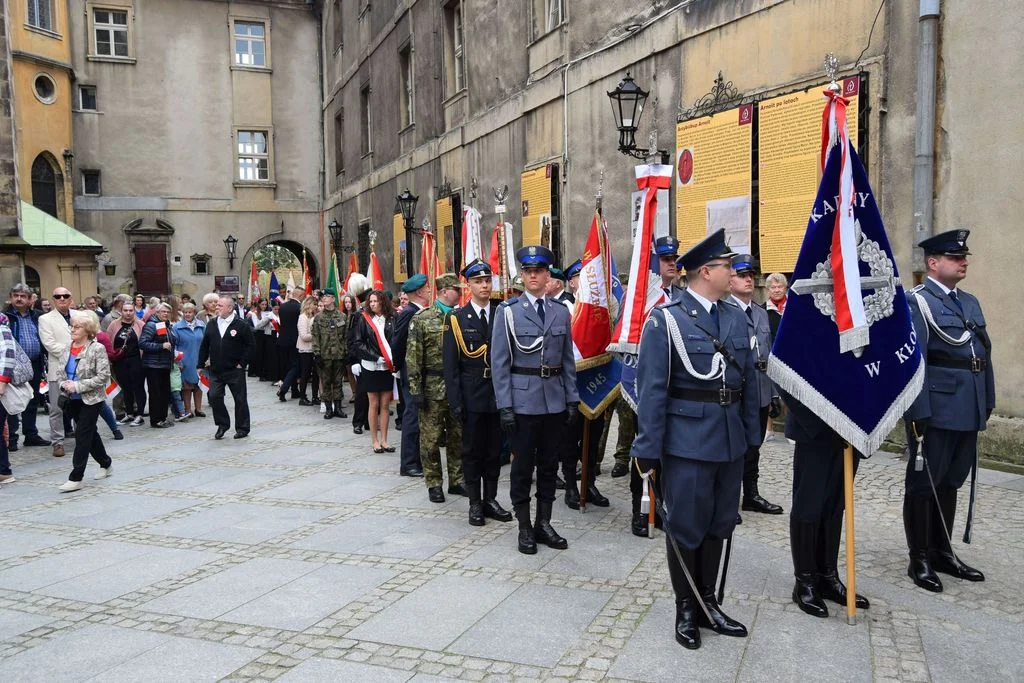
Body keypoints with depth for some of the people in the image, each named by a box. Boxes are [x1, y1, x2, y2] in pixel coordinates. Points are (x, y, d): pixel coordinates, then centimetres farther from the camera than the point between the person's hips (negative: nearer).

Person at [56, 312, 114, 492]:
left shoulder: (97, 348, -14)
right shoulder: (67, 347, 4)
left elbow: (103, 377, -18)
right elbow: (59, 371, 10)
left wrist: (77, 386, -21)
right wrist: (64, 384, -10)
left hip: (91, 399, -6)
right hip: (73, 399, 6)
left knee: (82, 435, -7)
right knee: (90, 433, 17)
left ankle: (75, 478, -4)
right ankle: (106, 463, 35)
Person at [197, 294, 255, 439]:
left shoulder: (242, 325, -8)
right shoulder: (211, 325, 7)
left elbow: (251, 346, -7)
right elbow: (204, 346, 13)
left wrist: (242, 363, -9)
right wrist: (201, 364, 10)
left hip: (235, 371, -4)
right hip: (215, 370, 4)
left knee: (240, 399, 4)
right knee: (214, 396, -4)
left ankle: (242, 428, 16)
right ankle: (222, 424, 15)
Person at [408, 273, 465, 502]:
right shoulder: (422, 318, -4)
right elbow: (414, 357, -6)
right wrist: (415, 389, -11)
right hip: (433, 388, -4)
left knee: (458, 436, 11)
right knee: (431, 438, 4)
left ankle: (456, 480, 23)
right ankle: (434, 484, 16)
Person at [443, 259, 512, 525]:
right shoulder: (457, 319, -1)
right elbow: (450, 364, -4)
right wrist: (455, 401, -10)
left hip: (499, 395, 2)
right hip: (472, 396, -2)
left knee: (494, 450, 11)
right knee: (472, 451, 7)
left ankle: (490, 499, 23)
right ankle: (475, 503, 18)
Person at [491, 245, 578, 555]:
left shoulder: (561, 312, 8)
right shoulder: (508, 311, -3)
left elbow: (568, 360, 11)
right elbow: (499, 362, -6)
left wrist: (572, 400, 5)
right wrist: (504, 405, -11)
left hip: (556, 401, 4)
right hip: (523, 399, -3)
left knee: (549, 465, 11)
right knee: (523, 466, 5)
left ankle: (544, 523, 24)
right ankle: (524, 527, 18)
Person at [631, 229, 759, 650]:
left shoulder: (736, 317, 8)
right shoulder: (666, 319, -10)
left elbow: (749, 379, 12)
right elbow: (652, 388, -12)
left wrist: (751, 434, 10)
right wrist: (647, 449, -13)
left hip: (731, 440, 6)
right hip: (688, 439, -6)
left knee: (719, 525, 16)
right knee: (685, 528, 7)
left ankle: (708, 603, 32)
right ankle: (686, 609, 24)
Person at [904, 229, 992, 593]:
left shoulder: (970, 302, 16)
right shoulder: (916, 302, -9)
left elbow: (984, 354, 17)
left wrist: (987, 402, 12)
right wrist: (919, 415, -20)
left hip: (967, 413, 8)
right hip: (935, 413, -7)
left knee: (950, 483, 16)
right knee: (924, 484, 3)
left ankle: (943, 553, 28)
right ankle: (920, 560, 13)